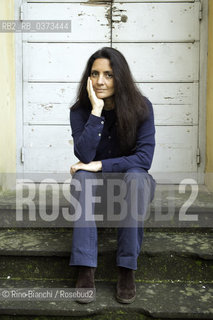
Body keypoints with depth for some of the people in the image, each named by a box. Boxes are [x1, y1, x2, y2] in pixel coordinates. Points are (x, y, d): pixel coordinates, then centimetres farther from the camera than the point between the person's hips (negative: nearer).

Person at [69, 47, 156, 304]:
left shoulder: (141, 107, -11)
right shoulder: (80, 110, -8)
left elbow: (144, 158, -17)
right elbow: (84, 156, -22)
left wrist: (100, 165, -22)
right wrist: (96, 111, -27)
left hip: (132, 179, -1)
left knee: (136, 177, -34)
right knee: (82, 176, -31)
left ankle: (127, 270, -30)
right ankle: (85, 270, -35)